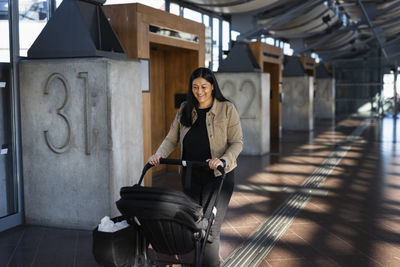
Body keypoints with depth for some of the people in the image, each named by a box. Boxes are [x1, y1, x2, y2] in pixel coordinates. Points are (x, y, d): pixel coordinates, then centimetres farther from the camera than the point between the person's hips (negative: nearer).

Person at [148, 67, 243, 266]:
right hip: (190, 175, 5)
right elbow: (172, 138, 9)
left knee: (209, 228, -9)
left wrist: (223, 160, -23)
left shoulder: (227, 109, -5)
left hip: (218, 175, -4)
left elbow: (237, 142, -6)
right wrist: (160, 154, -9)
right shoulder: (185, 110, 7)